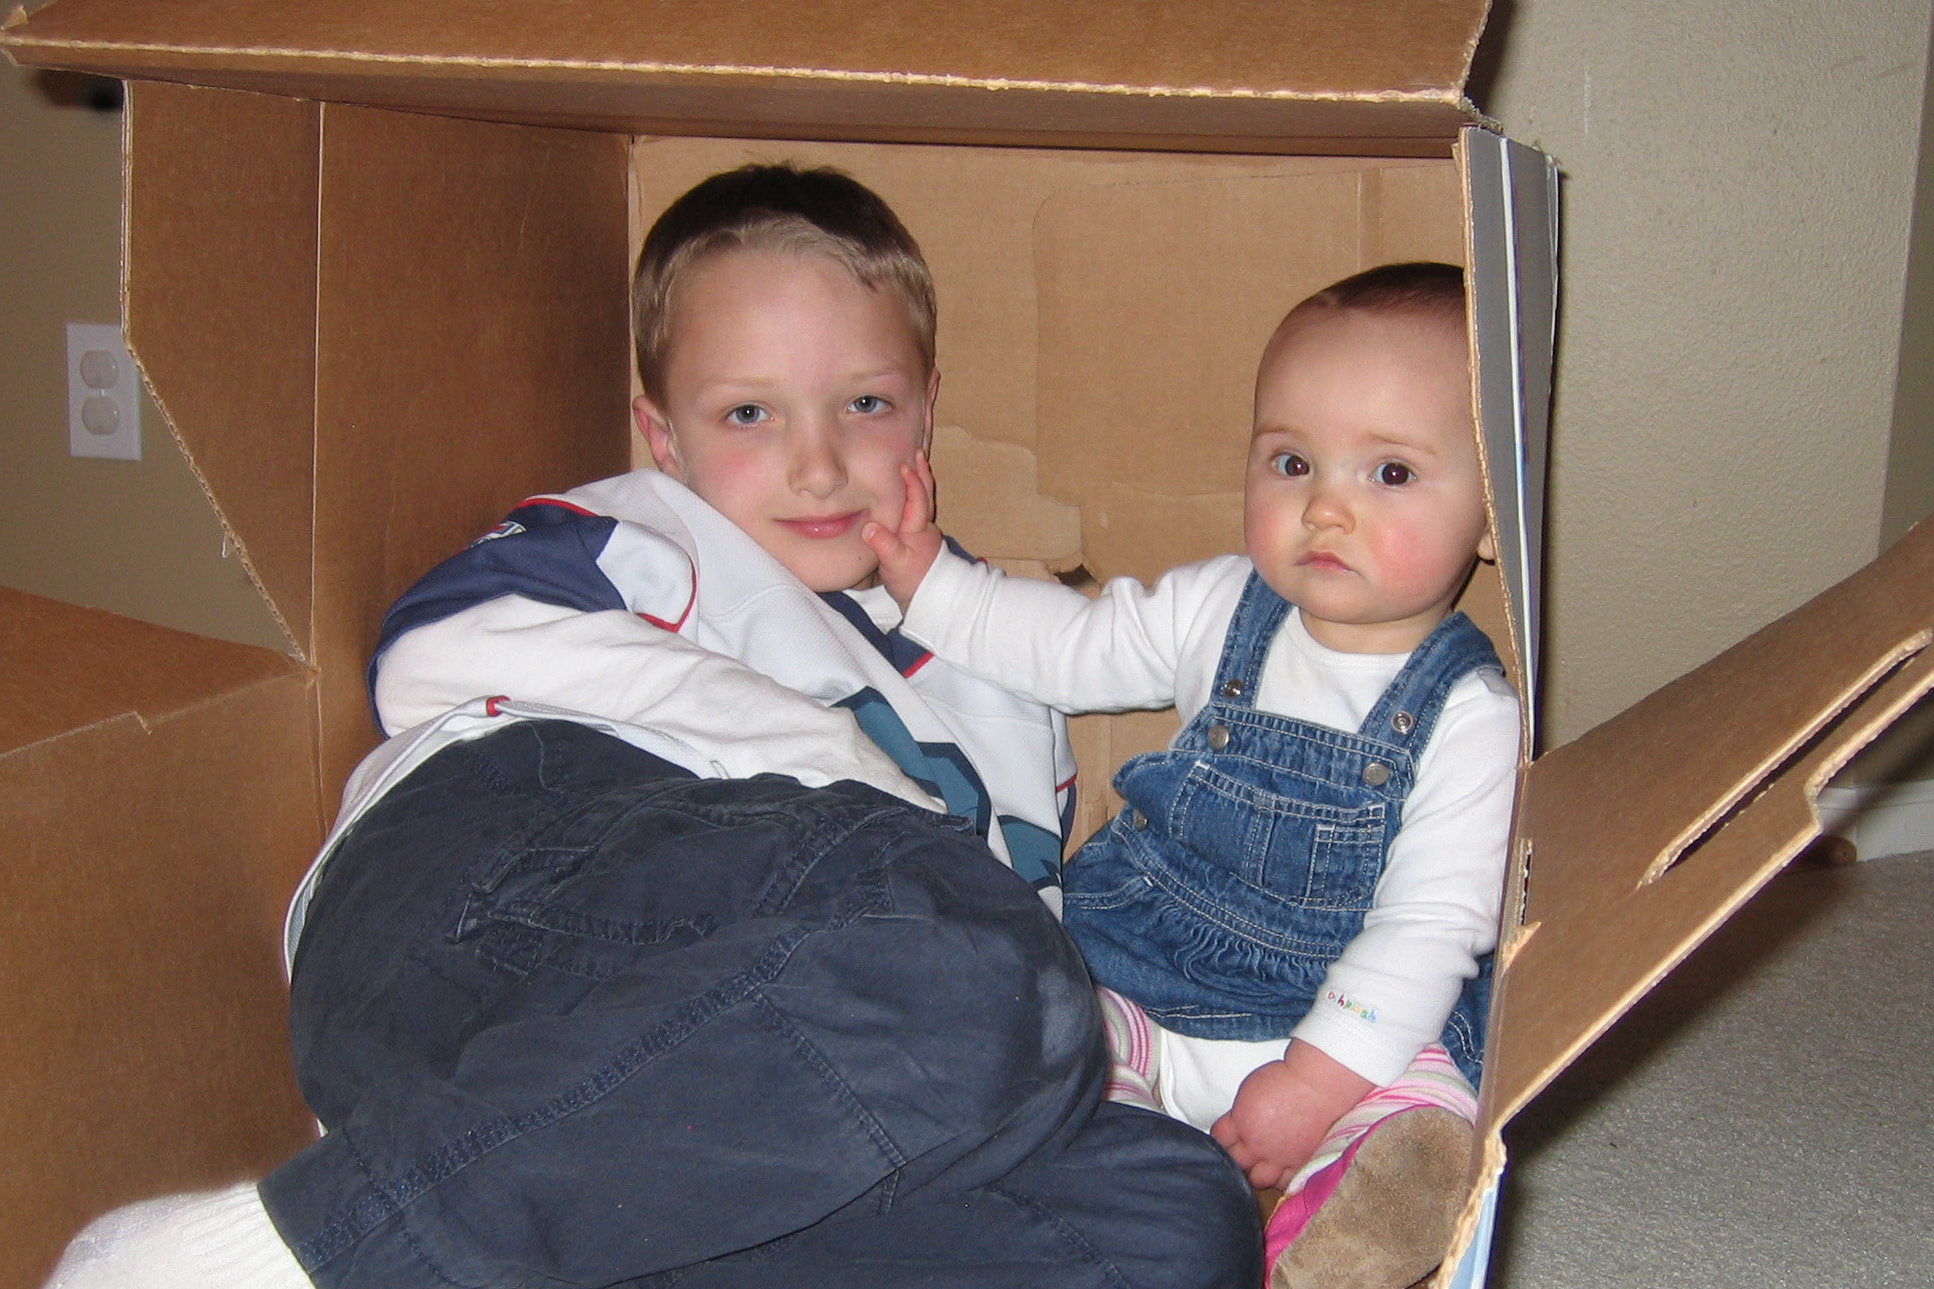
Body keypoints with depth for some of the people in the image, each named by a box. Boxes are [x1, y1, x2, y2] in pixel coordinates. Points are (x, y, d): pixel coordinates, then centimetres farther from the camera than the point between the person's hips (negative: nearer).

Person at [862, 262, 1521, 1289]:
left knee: (1426, 1127, -29)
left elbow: (1431, 926, -17)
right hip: (1135, 983, 4)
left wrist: (1315, 1081, -23)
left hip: (1350, 1024, -4)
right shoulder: (1222, 611, 0)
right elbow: (1068, 647, 14)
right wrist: (927, 580, 6)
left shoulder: (1468, 718, -14)